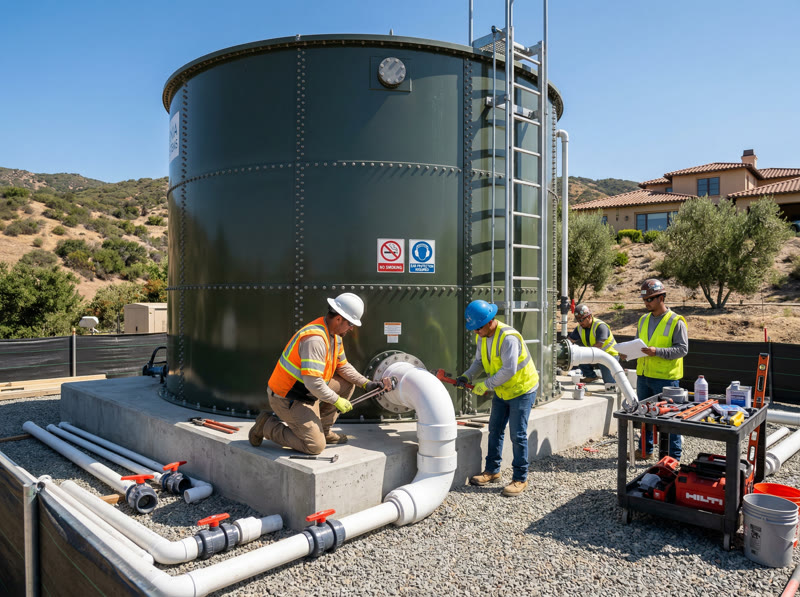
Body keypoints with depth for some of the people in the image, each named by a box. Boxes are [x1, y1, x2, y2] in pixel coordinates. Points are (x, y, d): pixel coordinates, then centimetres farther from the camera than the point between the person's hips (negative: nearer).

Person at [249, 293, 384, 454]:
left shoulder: (334, 334, 4)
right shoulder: (315, 339, -28)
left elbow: (343, 366, 14)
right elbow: (313, 383, -32)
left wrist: (365, 383, 3)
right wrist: (337, 401, -21)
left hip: (306, 391, 10)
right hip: (288, 399, -10)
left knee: (347, 384, 9)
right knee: (315, 446, -12)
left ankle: (322, 429, 17)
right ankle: (267, 425, 4)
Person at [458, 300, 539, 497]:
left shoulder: (508, 337, -31)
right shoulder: (483, 336, -4)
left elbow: (509, 370, -34)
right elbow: (479, 361, 7)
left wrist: (485, 385, -26)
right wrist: (467, 376, -11)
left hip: (522, 389, -8)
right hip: (501, 391, 8)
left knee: (518, 435, -4)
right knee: (495, 430, 12)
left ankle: (520, 479, 9)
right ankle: (492, 470, 25)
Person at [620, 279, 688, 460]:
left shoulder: (676, 321, -8)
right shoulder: (643, 320, 11)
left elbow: (682, 349, -15)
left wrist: (657, 351, -26)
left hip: (666, 378, -6)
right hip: (643, 376, 7)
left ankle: (674, 456, 14)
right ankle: (646, 450, 29)